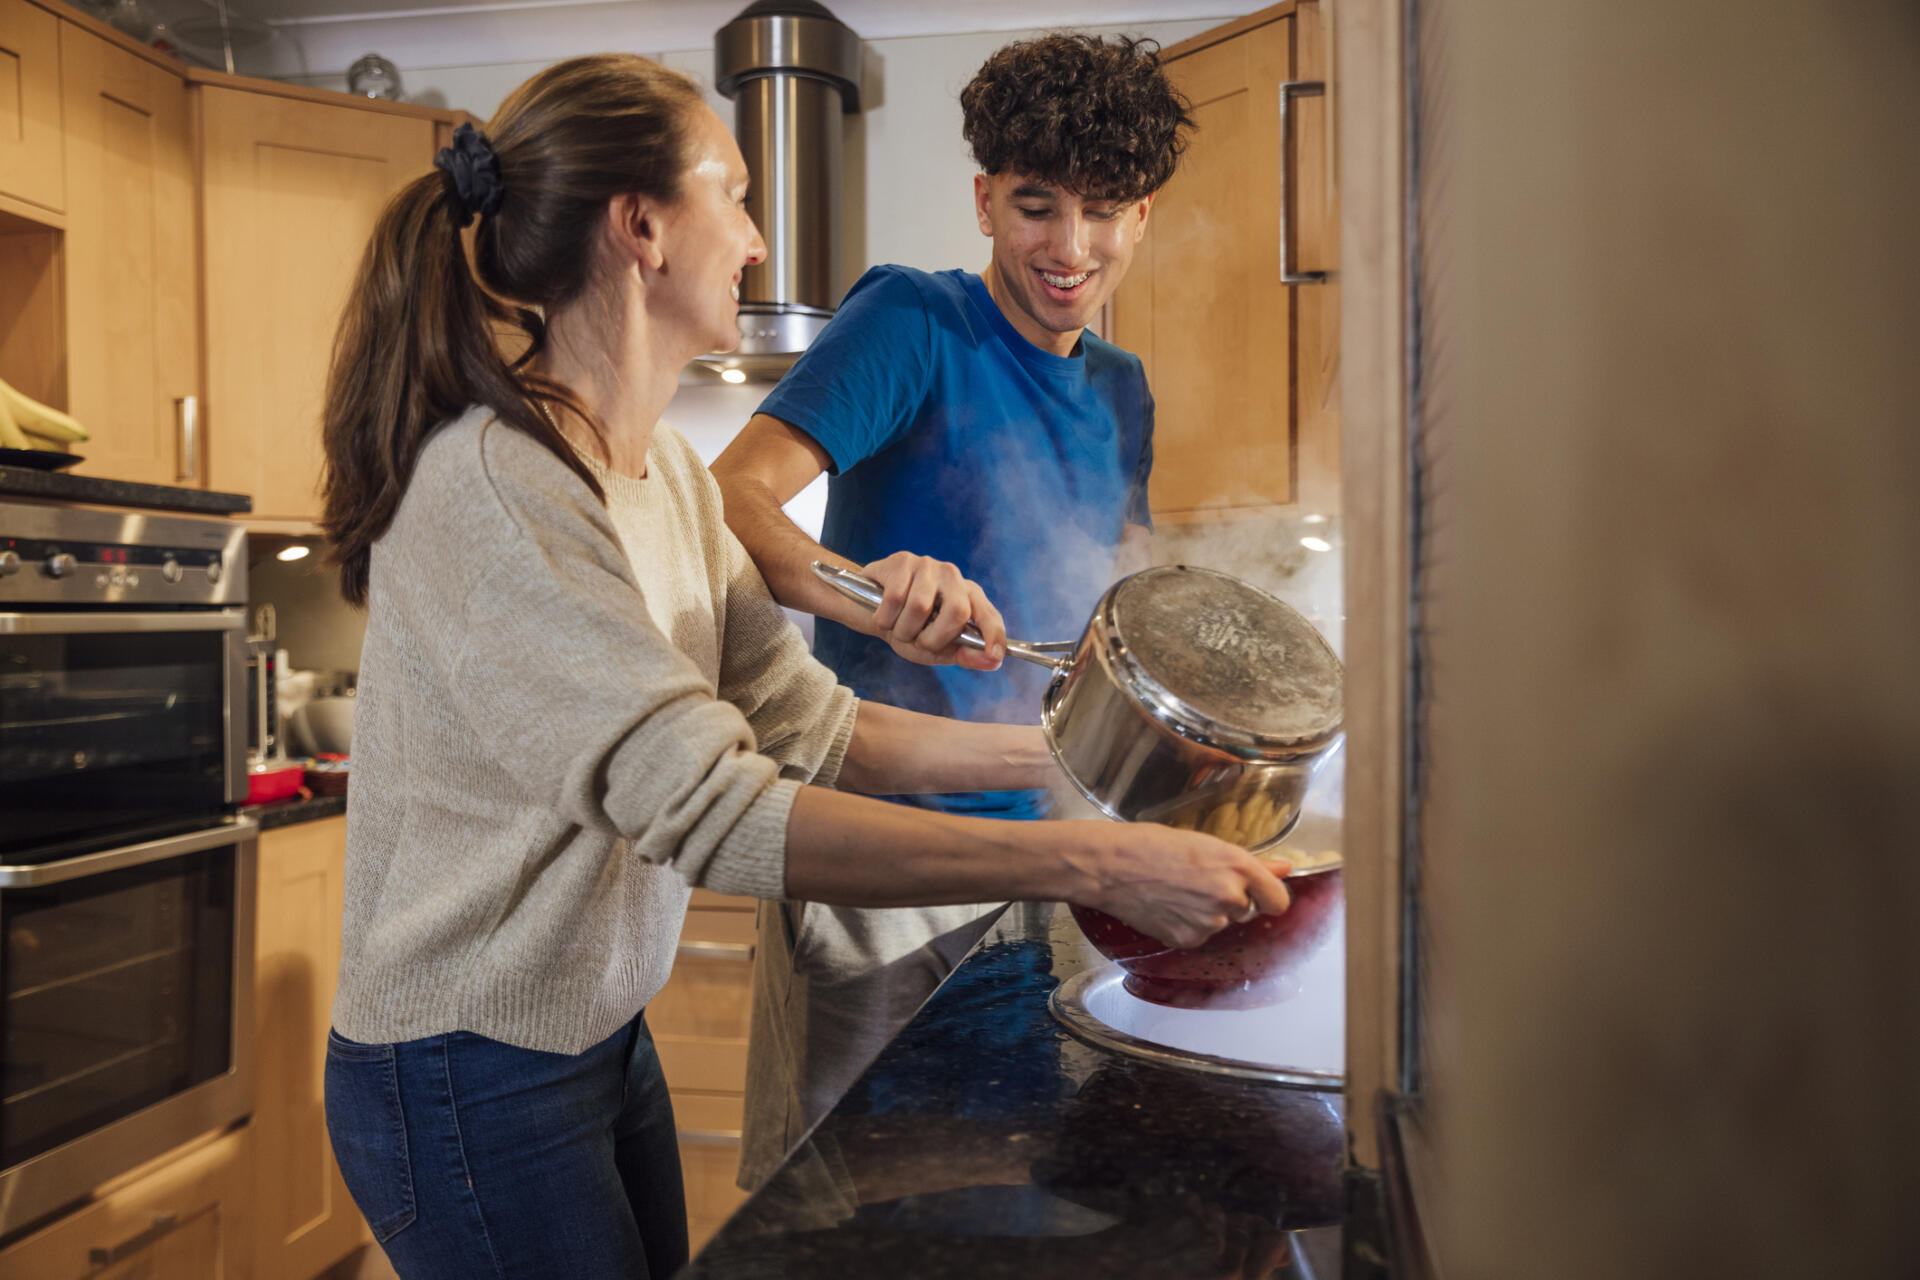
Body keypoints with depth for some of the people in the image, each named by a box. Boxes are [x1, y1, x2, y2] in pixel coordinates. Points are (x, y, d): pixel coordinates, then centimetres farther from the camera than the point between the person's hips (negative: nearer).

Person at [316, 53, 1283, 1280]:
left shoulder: (670, 471, 3)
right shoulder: (490, 486, -25)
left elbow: (802, 719, 0)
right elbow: (709, 809, -32)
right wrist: (1094, 863, -33)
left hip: (605, 1035, 8)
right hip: (472, 1076, -8)